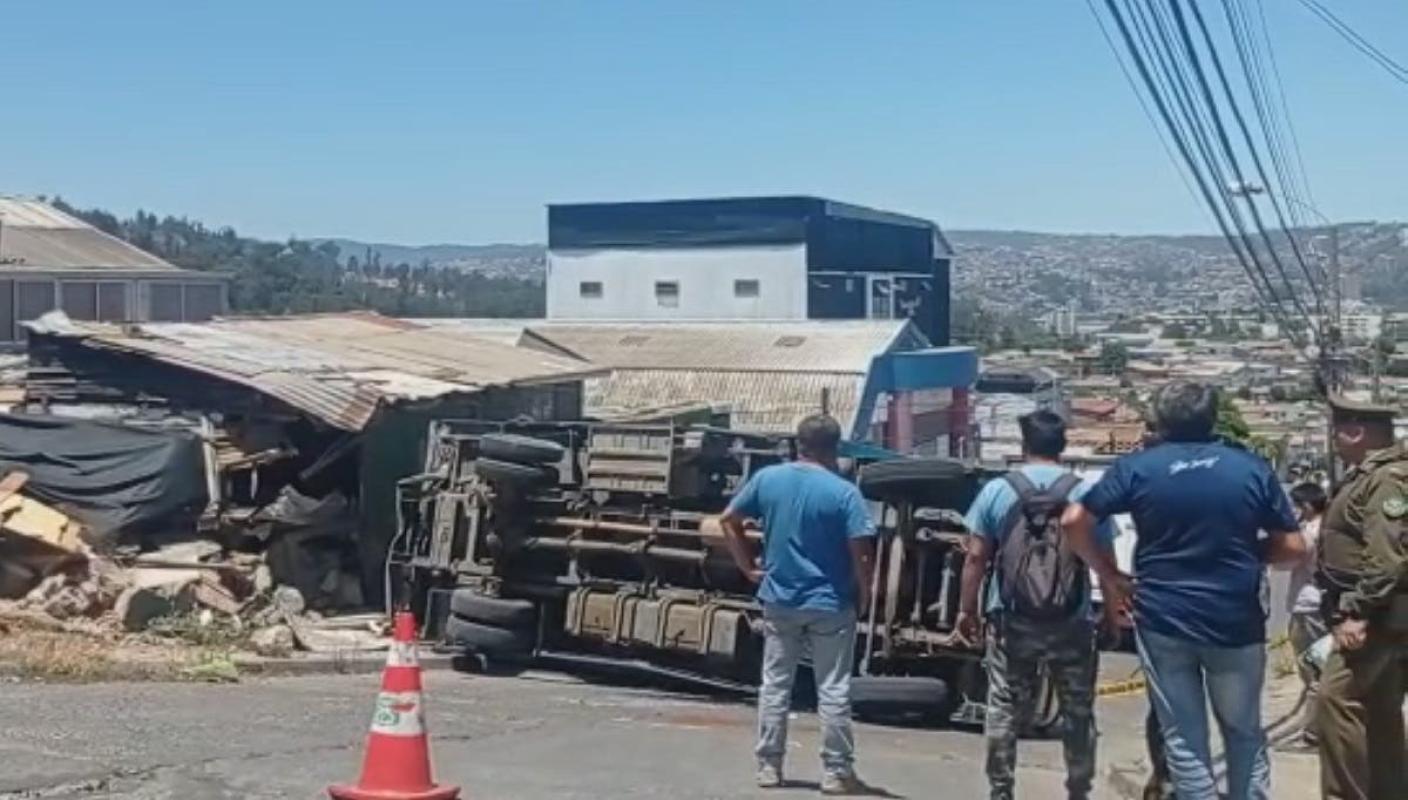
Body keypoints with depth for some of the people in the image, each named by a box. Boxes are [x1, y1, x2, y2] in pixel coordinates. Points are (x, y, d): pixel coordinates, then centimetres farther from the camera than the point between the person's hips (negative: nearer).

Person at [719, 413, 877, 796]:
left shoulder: (767, 479, -1)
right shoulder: (844, 492, -13)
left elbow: (728, 520, 6)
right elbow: (861, 551, -16)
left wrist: (749, 567, 10)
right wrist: (864, 594, -1)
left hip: (780, 601, 3)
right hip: (831, 604, -3)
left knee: (775, 685, 11)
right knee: (833, 690, 5)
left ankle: (768, 766, 15)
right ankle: (836, 772, 9)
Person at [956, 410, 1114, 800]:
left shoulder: (996, 490, -2)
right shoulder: (1086, 493, -3)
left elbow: (976, 557, -2)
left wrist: (966, 609, 6)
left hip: (1012, 621, 0)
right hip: (1072, 623, 0)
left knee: (1004, 710, 9)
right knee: (1078, 713, 12)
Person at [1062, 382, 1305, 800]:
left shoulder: (1137, 467, -1)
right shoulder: (1253, 468, 1)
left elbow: (1074, 521, -4)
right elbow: (1293, 547, 2)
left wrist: (1108, 575, 8)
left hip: (1163, 620, -1)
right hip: (1236, 622, 1)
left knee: (1184, 741, 9)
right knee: (1245, 735, 18)